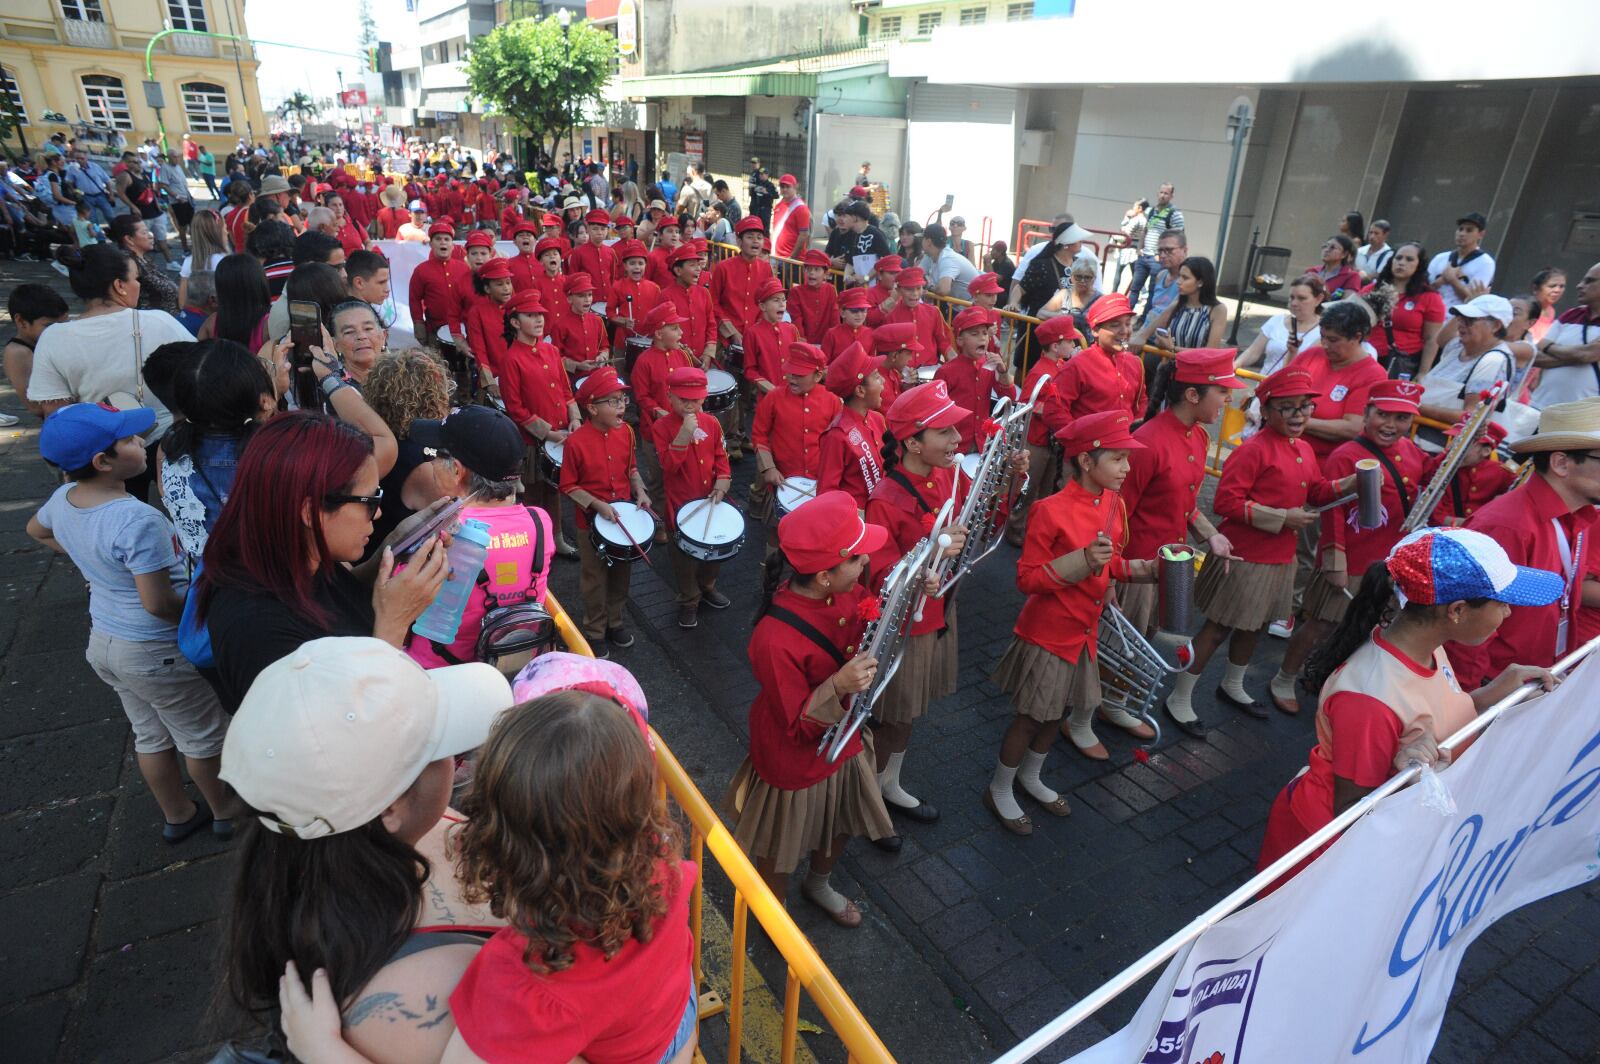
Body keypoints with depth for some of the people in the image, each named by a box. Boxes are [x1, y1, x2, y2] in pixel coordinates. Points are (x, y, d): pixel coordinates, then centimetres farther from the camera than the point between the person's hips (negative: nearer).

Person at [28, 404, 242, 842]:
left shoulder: (63, 499, -5)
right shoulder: (138, 520, -32)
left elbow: (36, 530, 19)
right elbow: (158, 603, -29)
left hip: (104, 640, 8)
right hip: (157, 653, -8)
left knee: (150, 735, 25)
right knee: (203, 737, 15)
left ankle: (177, 815, 43)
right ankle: (225, 811, 34)